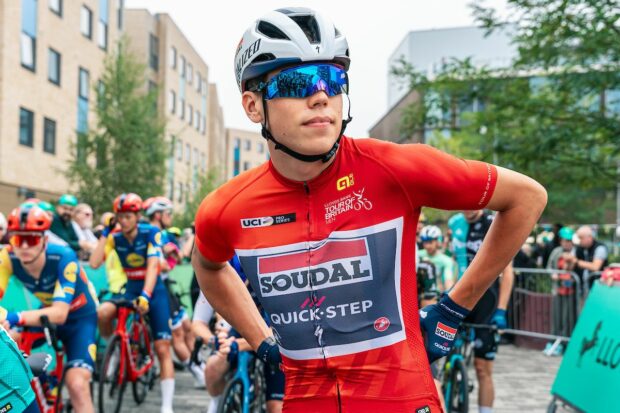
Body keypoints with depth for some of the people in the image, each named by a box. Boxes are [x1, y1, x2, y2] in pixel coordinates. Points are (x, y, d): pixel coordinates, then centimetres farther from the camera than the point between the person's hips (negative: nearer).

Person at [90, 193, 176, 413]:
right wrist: (106, 232, -19)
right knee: (102, 313, -30)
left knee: (162, 349, -7)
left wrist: (145, 295, -39)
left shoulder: (151, 233, -15)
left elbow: (152, 266, -25)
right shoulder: (115, 237, -7)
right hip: (130, 289, 3)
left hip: (153, 290, -2)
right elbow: (94, 263, -18)